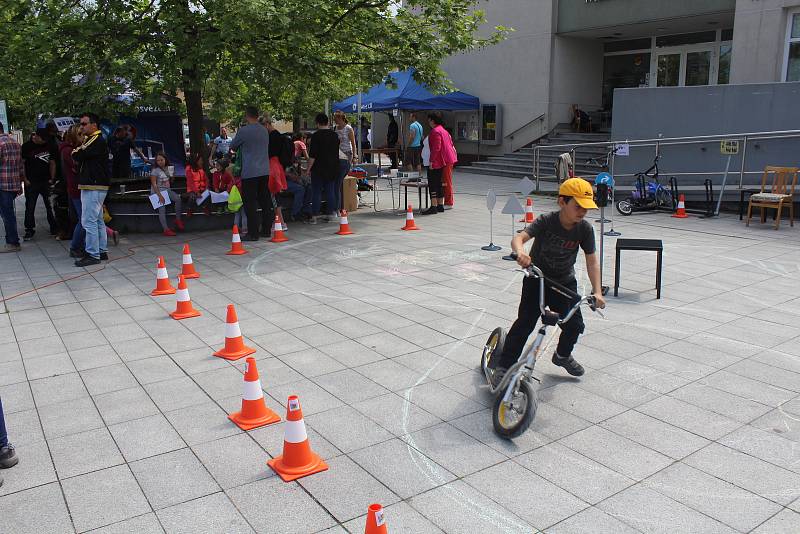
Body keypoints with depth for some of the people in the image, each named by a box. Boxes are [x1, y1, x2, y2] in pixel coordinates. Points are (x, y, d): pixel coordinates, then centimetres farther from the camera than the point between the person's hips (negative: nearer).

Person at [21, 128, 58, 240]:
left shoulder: (49, 146, 8)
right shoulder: (27, 146, -2)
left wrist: (52, 178, 4)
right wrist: (25, 179, -7)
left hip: (46, 181, 2)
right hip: (31, 183, -2)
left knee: (51, 207, 3)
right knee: (30, 207, 2)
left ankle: (54, 229, 13)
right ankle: (29, 230, 10)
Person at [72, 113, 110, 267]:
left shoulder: (98, 141, -13)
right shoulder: (90, 140, 20)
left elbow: (78, 156, -16)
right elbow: (78, 157, 18)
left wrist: (77, 151, 4)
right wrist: (80, 151, -1)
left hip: (94, 187, -10)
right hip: (93, 186, 10)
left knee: (89, 221, -10)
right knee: (98, 220, 14)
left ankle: (92, 254, -7)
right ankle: (102, 251, 21)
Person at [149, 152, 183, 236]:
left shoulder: (167, 169, 11)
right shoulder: (155, 171, -8)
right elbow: (154, 184, -14)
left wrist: (171, 177, 3)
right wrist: (160, 195, -21)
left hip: (167, 190, 5)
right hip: (157, 192, -5)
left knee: (177, 198, -21)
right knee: (162, 209, -16)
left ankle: (178, 219, -11)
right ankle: (166, 229, -16)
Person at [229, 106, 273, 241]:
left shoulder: (244, 131, -10)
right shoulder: (264, 130, 9)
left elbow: (232, 146, 5)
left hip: (250, 172, -6)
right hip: (265, 171, 6)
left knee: (250, 203, -2)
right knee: (265, 201, 12)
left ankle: (253, 233, -2)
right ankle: (267, 229, 17)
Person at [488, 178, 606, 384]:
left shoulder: (585, 228, -14)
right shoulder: (546, 221, -24)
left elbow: (592, 260, -10)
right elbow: (518, 237, -37)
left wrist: (597, 291, -21)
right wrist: (521, 252, -61)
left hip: (565, 282, 4)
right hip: (537, 278, -3)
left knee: (575, 324, 1)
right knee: (525, 322, -12)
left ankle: (562, 355, 33)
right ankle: (503, 366, -3)